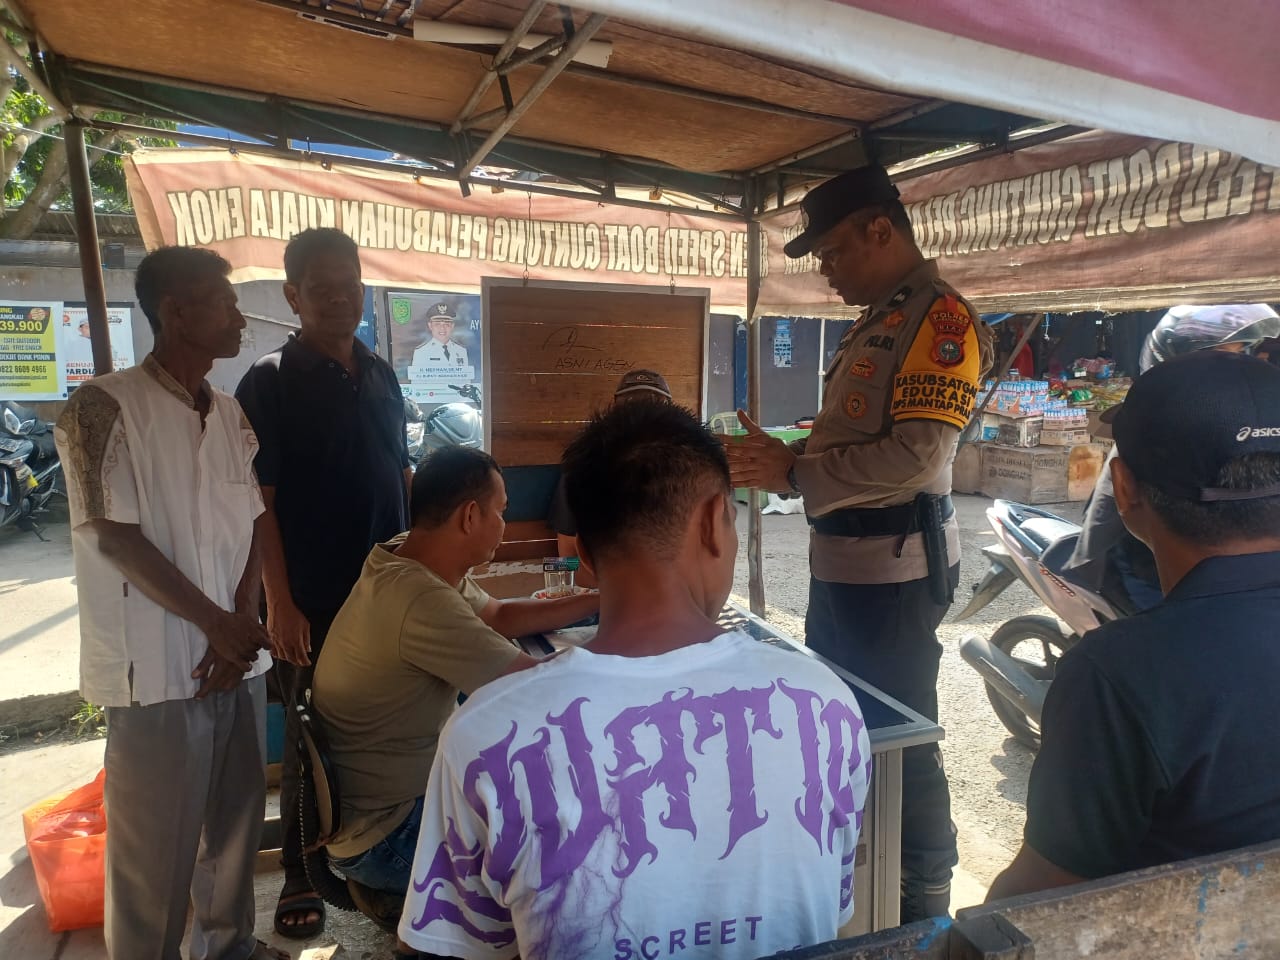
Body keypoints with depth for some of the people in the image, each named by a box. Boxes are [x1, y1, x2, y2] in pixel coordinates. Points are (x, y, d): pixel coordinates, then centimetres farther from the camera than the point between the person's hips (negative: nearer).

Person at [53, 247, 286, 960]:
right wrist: (218, 624, -10)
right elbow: (115, 536, -13)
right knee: (158, 845, 7)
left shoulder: (233, 413, 9)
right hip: (159, 669, -6)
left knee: (238, 823, 17)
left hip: (241, 657, 6)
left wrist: (244, 620, -5)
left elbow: (255, 521, 9)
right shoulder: (106, 406, -9)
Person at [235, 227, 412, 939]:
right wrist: (281, 602, -15)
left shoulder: (381, 374, 9)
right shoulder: (271, 381, -7)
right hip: (314, 600, -4)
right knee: (311, 738, 9)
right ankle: (301, 877, 28)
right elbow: (259, 500, -11)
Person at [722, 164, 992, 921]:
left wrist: (792, 473, -18)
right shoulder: (874, 323, 15)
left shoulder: (941, 316, -14)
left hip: (896, 566, -10)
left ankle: (924, 906, 26)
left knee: (904, 743, 4)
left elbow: (916, 452, -24)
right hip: (842, 560, 10)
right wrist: (780, 457, 3)